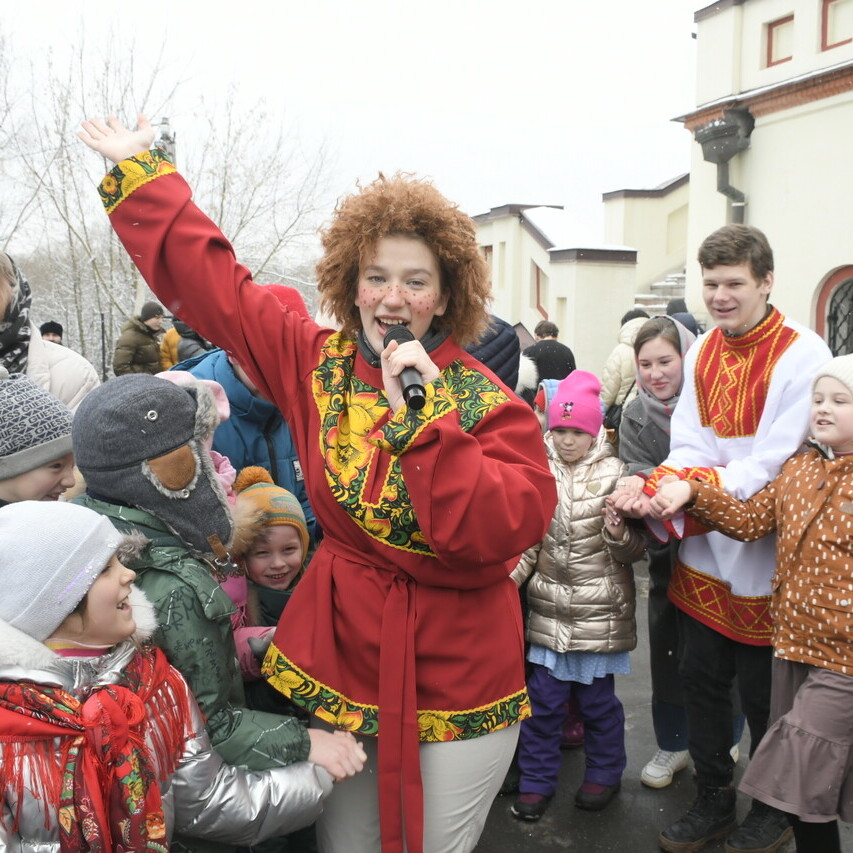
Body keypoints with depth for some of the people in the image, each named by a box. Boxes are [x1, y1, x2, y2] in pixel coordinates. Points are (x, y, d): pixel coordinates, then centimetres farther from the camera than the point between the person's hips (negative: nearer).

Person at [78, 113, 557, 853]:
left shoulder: (485, 401, -12)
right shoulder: (316, 363, -3)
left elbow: (514, 525, -25)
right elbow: (211, 278, 5)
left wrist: (423, 422, -30)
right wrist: (141, 170, 12)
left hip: (457, 674, -2)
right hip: (342, 655, 3)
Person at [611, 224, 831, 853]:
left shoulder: (802, 354, -15)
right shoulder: (704, 350, 4)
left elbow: (777, 462, -21)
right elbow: (689, 444, -2)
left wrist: (693, 487, -30)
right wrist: (653, 490, -21)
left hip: (764, 559, -5)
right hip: (705, 552, 6)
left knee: (763, 693, 10)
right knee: (702, 680, 15)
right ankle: (713, 801, 36)